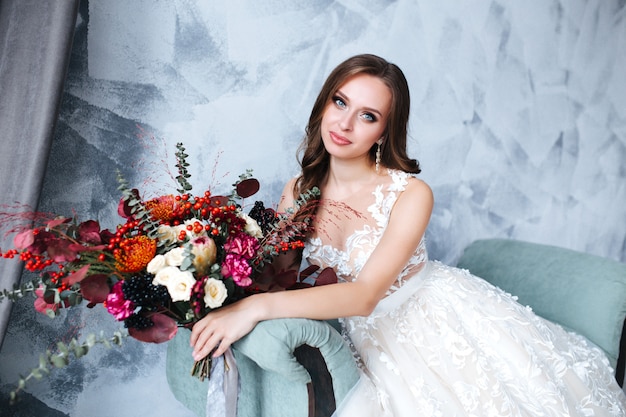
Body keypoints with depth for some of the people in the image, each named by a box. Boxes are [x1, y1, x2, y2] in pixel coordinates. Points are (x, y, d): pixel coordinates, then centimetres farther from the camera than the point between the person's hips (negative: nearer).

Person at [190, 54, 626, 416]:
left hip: (438, 315, -2)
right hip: (372, 336, 2)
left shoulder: (410, 194, -20)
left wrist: (258, 307, -37)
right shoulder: (298, 191, -5)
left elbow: (363, 294, -29)